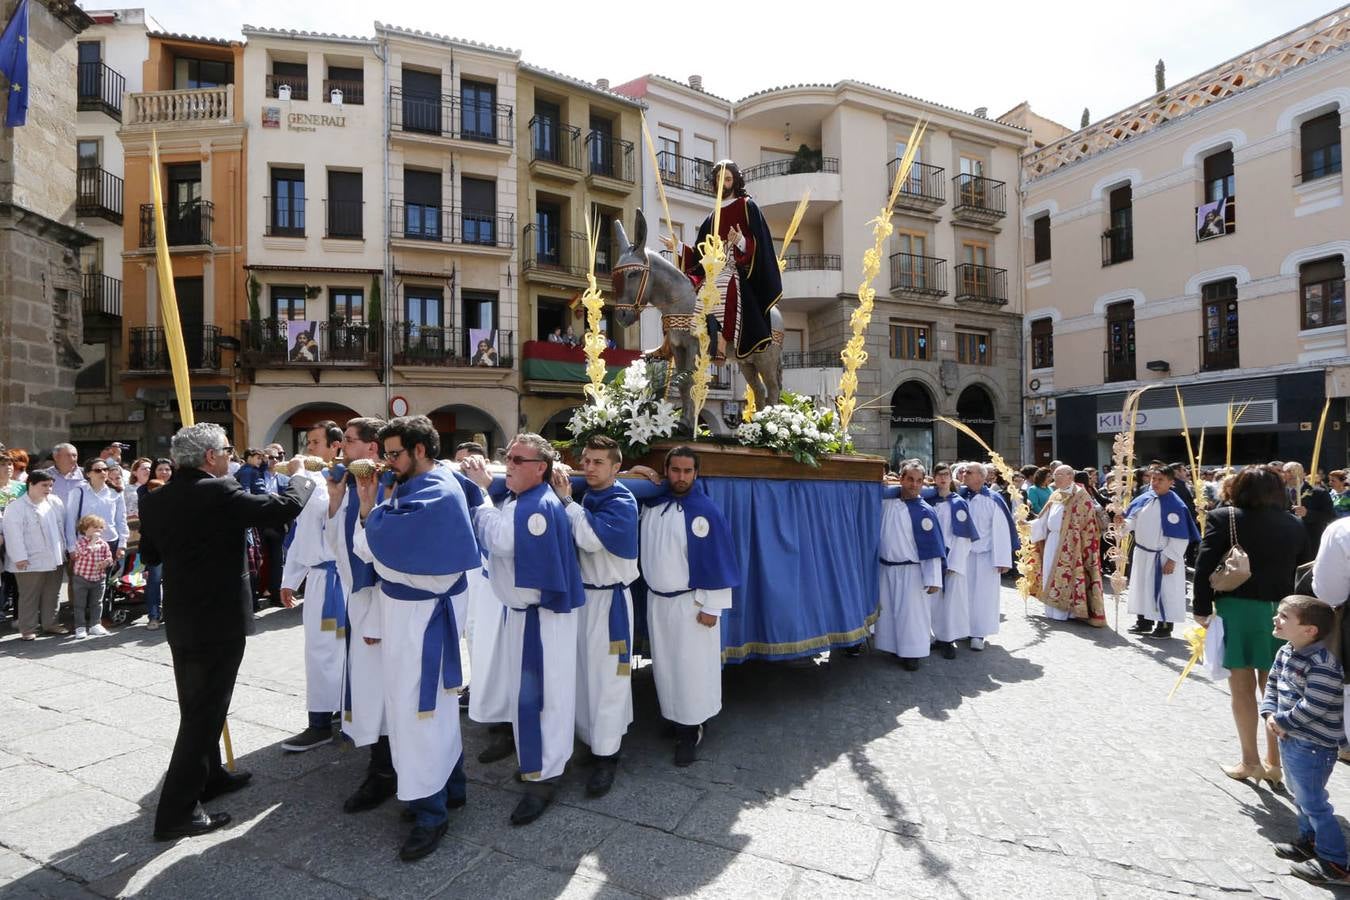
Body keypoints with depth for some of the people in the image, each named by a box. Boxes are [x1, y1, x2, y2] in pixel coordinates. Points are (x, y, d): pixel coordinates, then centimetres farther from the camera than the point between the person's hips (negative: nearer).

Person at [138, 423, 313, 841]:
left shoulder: (155, 499, 2)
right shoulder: (219, 493, -21)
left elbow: (150, 554, 14)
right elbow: (286, 507, -19)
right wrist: (303, 480, -1)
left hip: (181, 620, 8)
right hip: (218, 621, -8)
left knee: (198, 707, 22)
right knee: (204, 712, 3)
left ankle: (209, 775, 39)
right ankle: (177, 810, 10)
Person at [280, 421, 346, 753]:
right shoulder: (312, 481, 15)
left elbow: (321, 507, -31)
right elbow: (301, 534, 19)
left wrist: (300, 475, -20)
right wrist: (290, 578, 19)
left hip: (332, 575, -9)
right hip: (316, 575, 9)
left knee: (322, 650, -2)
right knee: (333, 648, 16)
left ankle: (321, 725, 8)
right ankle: (340, 709, 29)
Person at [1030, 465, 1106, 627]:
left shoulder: (1080, 496, -9)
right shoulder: (1055, 495, 13)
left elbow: (1087, 523, -11)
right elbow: (1044, 519, 15)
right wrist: (1030, 524, 1)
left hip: (1068, 545, -7)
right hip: (1052, 542, 7)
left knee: (1064, 576, -3)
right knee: (1050, 575, 9)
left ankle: (1062, 612, 6)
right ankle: (1052, 610, 18)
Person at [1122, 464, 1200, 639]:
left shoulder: (1175, 505, -17)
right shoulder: (1143, 499, 1)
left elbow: (1180, 536, -17)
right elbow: (1134, 522, 7)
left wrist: (1171, 559, -18)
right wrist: (1124, 521, -16)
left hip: (1164, 557, -6)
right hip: (1142, 553, 6)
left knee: (1165, 591, 4)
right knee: (1143, 587, 15)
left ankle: (1165, 626, 15)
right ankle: (1144, 621, 27)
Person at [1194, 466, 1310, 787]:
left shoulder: (1223, 519, -6)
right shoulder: (1294, 524, 7)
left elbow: (1204, 567, -11)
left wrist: (1202, 609, -3)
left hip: (1237, 610, -4)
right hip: (1283, 613, 4)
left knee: (1242, 686, 7)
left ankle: (1250, 762, 16)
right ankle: (1274, 763, 22)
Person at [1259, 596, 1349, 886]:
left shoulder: (1322, 664, -26)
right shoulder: (1286, 653, 2)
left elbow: (1314, 707, -26)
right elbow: (1272, 685, 9)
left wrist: (1282, 721, -16)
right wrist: (1269, 714, -5)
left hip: (1312, 747, -9)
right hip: (1290, 740, 9)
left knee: (1313, 803, 3)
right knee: (1300, 796, 23)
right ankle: (1309, 841, 40)